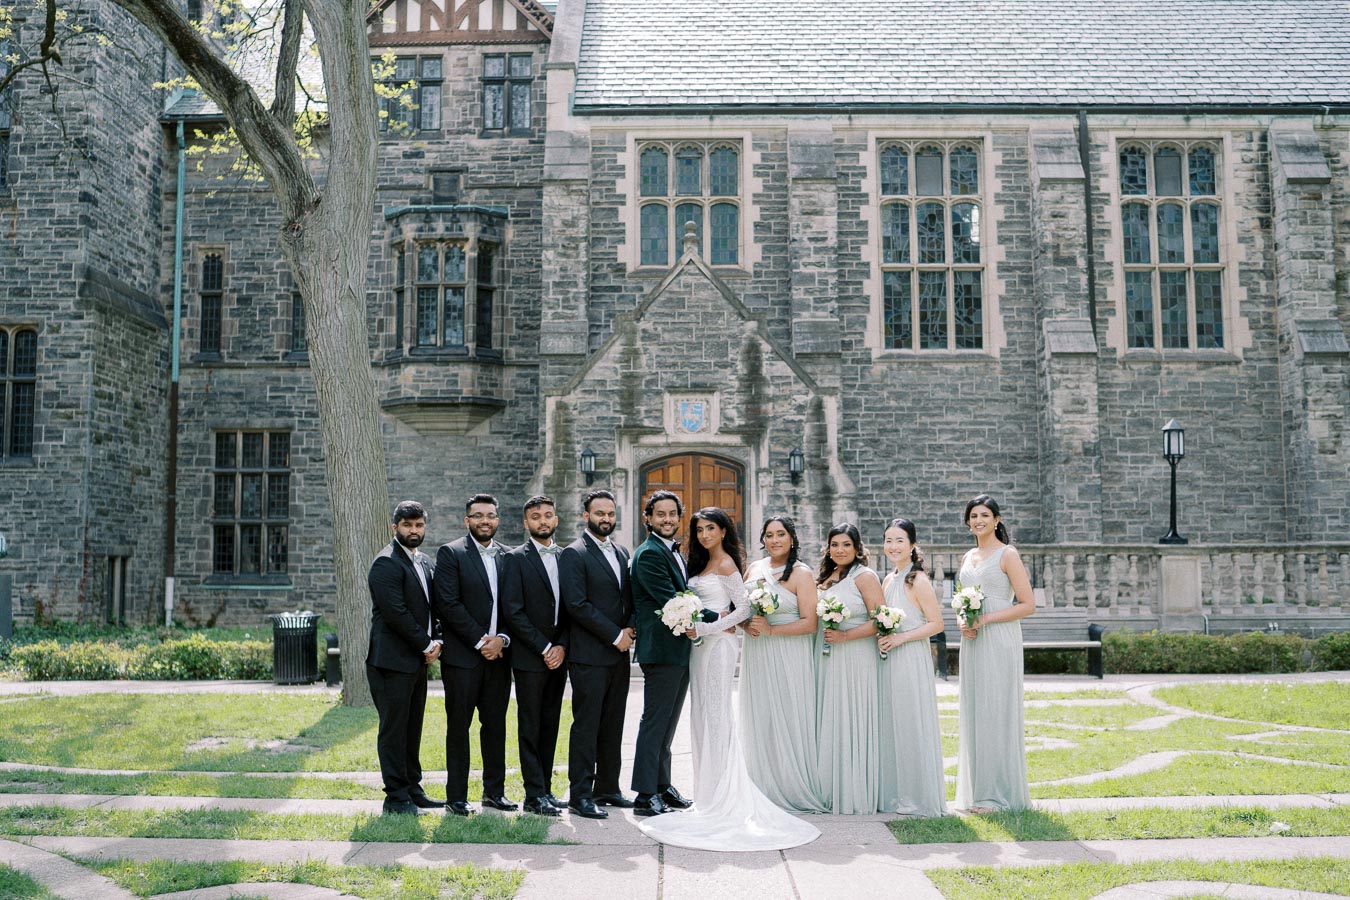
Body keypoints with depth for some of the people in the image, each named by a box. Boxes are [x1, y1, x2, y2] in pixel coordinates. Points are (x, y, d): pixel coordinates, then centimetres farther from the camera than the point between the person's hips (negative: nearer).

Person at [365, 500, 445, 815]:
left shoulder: (425, 563, 16)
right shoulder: (386, 563, -11)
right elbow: (395, 612, -18)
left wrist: (435, 642, 1)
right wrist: (427, 645, -12)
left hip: (418, 660, 8)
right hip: (392, 660, -8)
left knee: (412, 729, 13)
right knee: (393, 729, -2)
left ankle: (413, 790, 21)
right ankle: (395, 796, 5)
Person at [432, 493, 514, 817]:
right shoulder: (450, 553, -2)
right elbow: (448, 604, -10)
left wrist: (501, 639, -6)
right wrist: (480, 640, -13)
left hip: (498, 655, 4)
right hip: (462, 655, -4)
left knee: (495, 724, 9)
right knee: (459, 726, 2)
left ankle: (495, 790, 20)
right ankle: (456, 796, 10)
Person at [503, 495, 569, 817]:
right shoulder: (517, 558, -4)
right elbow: (514, 612, -11)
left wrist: (562, 646, -4)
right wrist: (544, 648, -13)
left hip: (558, 657, 5)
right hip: (529, 658, -5)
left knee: (550, 725, 10)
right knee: (530, 727, 0)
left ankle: (545, 789, 17)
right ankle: (535, 794, 3)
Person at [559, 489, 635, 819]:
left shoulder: (621, 553, 16)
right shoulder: (574, 554, -8)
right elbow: (577, 604, -16)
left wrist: (630, 630, 0)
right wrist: (616, 635, -13)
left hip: (619, 655, 7)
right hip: (589, 656, -7)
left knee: (612, 726, 12)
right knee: (586, 726, -3)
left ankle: (607, 788, 21)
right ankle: (580, 795, 2)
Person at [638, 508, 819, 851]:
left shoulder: (726, 564, -9)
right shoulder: (702, 564, 16)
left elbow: (744, 608, -14)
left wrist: (705, 628, -17)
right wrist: (693, 627, 0)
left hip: (718, 644, -9)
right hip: (701, 645, 9)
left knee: (715, 715, -5)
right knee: (704, 717, 9)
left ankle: (721, 799, 1)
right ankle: (711, 795, 15)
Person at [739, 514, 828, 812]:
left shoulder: (801, 573, -6)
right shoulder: (754, 568, 11)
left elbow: (810, 622, -12)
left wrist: (770, 629, -18)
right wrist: (746, 624, -2)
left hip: (789, 657, -5)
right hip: (756, 657, 5)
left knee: (789, 719, -3)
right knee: (759, 719, 7)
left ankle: (795, 789, 8)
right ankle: (765, 787, 17)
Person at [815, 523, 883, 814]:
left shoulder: (864, 576, -5)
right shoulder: (823, 578, 16)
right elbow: (813, 619, 25)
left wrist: (844, 636, -18)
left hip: (856, 660, -7)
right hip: (826, 659, 7)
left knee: (853, 723, -3)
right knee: (829, 724, 8)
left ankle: (856, 795, 6)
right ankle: (831, 792, 16)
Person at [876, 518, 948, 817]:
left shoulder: (918, 581, -10)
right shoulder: (887, 581, 12)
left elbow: (936, 623, -13)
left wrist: (899, 638, -17)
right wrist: (881, 638, 4)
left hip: (912, 660, -8)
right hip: (888, 661, 8)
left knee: (911, 724, -2)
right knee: (890, 725, 11)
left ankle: (918, 797, 8)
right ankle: (895, 794, 20)